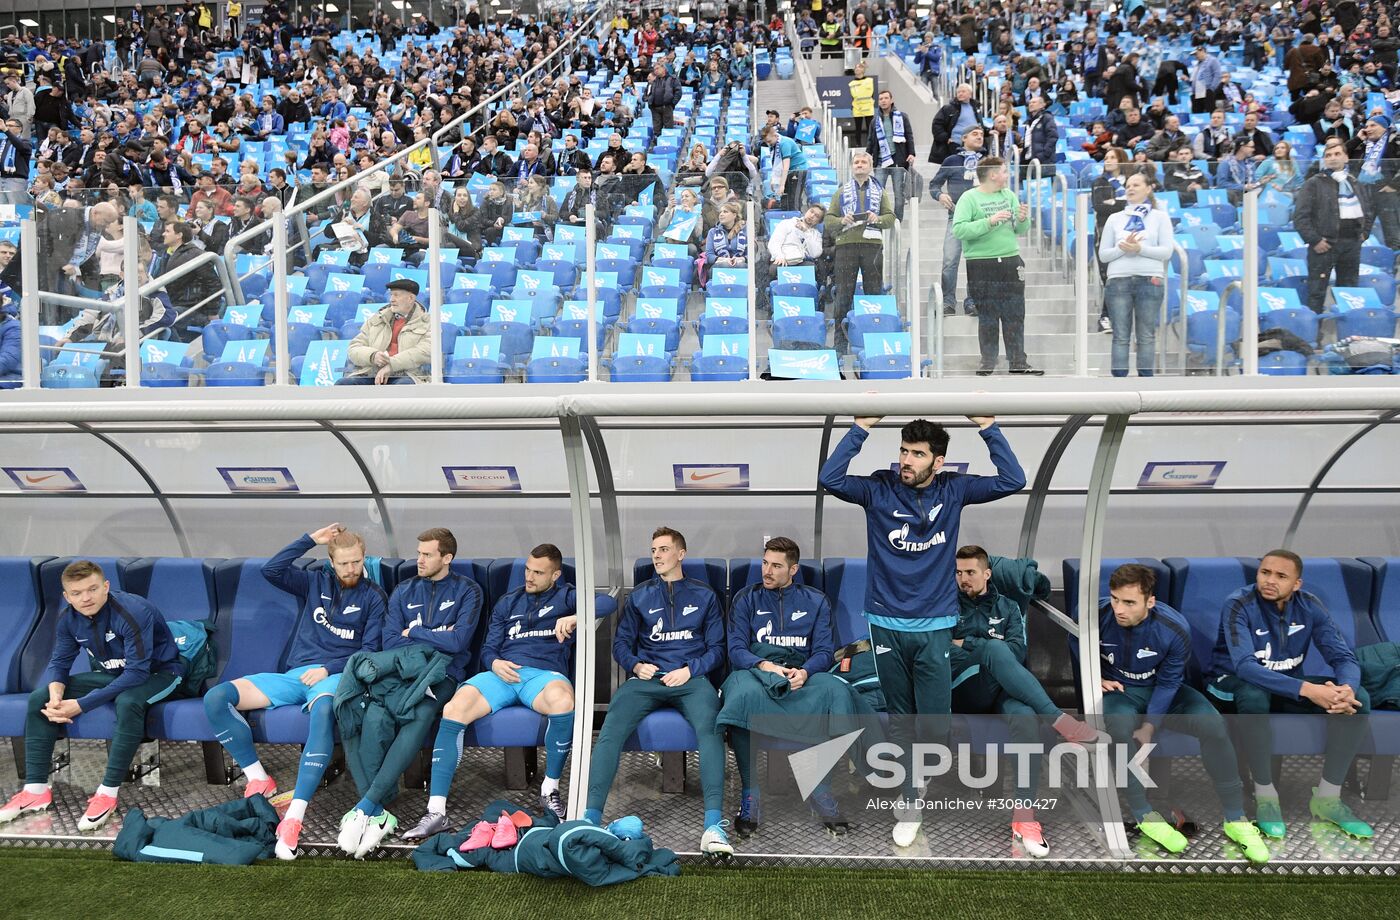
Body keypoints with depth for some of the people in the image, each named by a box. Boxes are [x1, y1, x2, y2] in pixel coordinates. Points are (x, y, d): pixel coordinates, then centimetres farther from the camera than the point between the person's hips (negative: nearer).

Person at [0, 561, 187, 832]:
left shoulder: (133, 611, -30)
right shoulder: (68, 618, -8)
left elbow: (137, 673, -32)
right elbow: (59, 663, 1)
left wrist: (81, 705, -34)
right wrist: (56, 695, -23)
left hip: (158, 673, -7)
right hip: (111, 674, 7)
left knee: (128, 702, -40)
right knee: (40, 698, -7)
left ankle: (108, 793, -29)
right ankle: (36, 789, -3)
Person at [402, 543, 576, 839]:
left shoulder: (567, 597, 17)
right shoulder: (508, 602, 28)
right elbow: (488, 647, 22)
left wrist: (574, 618, -19)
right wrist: (495, 663, -1)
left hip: (544, 674, -3)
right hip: (502, 673, 3)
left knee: (563, 702, -40)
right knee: (453, 710, -27)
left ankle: (550, 789, -16)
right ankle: (436, 812, -24)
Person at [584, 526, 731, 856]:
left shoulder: (704, 595, 16)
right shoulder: (639, 595, 19)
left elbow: (716, 647, 12)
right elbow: (621, 642, 18)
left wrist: (690, 670, -6)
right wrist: (636, 665, -3)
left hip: (690, 678, -1)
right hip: (646, 678, 2)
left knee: (709, 728, -34)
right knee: (611, 729, -28)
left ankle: (714, 826, -40)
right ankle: (591, 817, -31)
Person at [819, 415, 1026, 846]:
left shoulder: (953, 490, 2)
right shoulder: (879, 489, -1)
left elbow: (1013, 480, -5)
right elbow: (829, 478, -14)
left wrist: (987, 427, -9)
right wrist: (861, 428, -15)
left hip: (936, 627, 0)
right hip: (887, 625, 0)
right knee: (900, 721, 9)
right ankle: (910, 803, 20)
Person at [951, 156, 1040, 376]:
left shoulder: (1009, 195, 11)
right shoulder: (969, 198, -5)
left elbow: (1021, 231, 13)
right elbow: (959, 230, -17)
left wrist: (1023, 219, -8)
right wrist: (989, 221, -22)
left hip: (1011, 261, 5)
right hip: (981, 265, -4)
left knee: (1015, 315, 5)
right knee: (986, 316, 2)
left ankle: (1018, 361, 11)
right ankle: (988, 360, 11)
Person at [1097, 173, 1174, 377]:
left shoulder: (1160, 217, 11)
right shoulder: (1115, 218, 16)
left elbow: (1167, 251, 1)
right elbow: (1103, 254, 9)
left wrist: (1140, 248, -14)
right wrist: (1122, 248, -10)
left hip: (1150, 280, -1)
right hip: (1119, 280, 1)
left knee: (1146, 336, -2)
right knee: (1121, 336, -3)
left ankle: (1146, 377, 1)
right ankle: (1119, 378, -3)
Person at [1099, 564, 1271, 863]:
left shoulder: (1175, 629, -21)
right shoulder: (1098, 617, -21)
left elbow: (1168, 682, -10)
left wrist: (1149, 726, -19)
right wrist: (1095, 679, -15)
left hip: (1161, 690, 1)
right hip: (1118, 690, -1)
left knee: (1213, 724, -25)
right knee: (1121, 726, -37)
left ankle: (1235, 819, -7)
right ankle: (1143, 814, -18)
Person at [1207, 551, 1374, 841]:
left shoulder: (1310, 606, -8)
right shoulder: (1239, 604, -23)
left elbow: (1344, 657, -13)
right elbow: (1244, 666, -36)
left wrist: (1347, 688, -37)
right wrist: (1307, 690, -46)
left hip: (1289, 684, 5)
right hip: (1235, 684, -5)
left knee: (1358, 698, -17)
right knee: (1254, 695, -40)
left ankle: (1327, 798, -9)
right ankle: (1265, 797, -23)